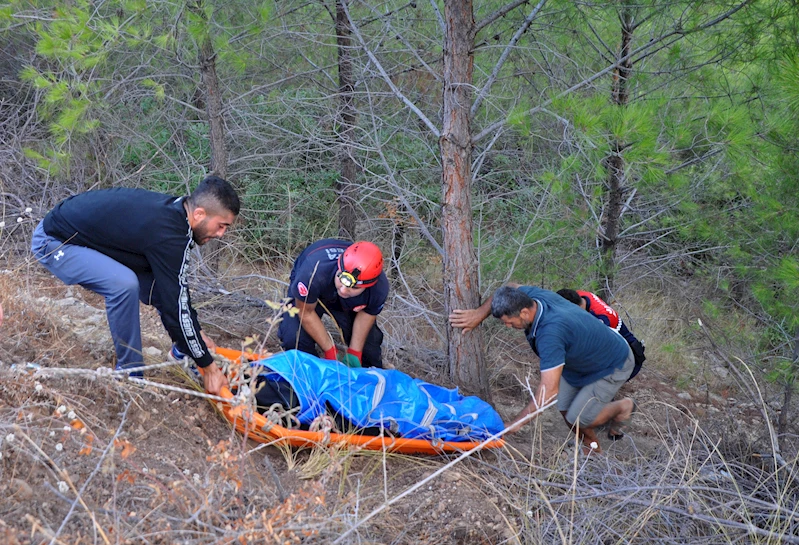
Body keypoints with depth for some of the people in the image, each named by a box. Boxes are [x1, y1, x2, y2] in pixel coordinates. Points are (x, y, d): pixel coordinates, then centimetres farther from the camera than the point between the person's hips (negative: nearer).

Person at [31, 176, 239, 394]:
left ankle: (183, 353, 20)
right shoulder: (168, 233, -31)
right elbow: (175, 305, -27)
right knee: (124, 284, -30)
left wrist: (198, 334, 12)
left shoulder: (172, 210, -2)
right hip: (54, 242, -10)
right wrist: (208, 367, -20)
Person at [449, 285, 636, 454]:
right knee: (565, 408, 5)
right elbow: (512, 288, 6)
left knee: (577, 419, -11)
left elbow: (549, 389, -45)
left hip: (614, 365, -8)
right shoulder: (533, 294, -20)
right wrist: (479, 314, -7)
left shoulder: (550, 333, -43)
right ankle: (592, 447, 29)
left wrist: (517, 422, -37)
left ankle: (623, 407, 15)